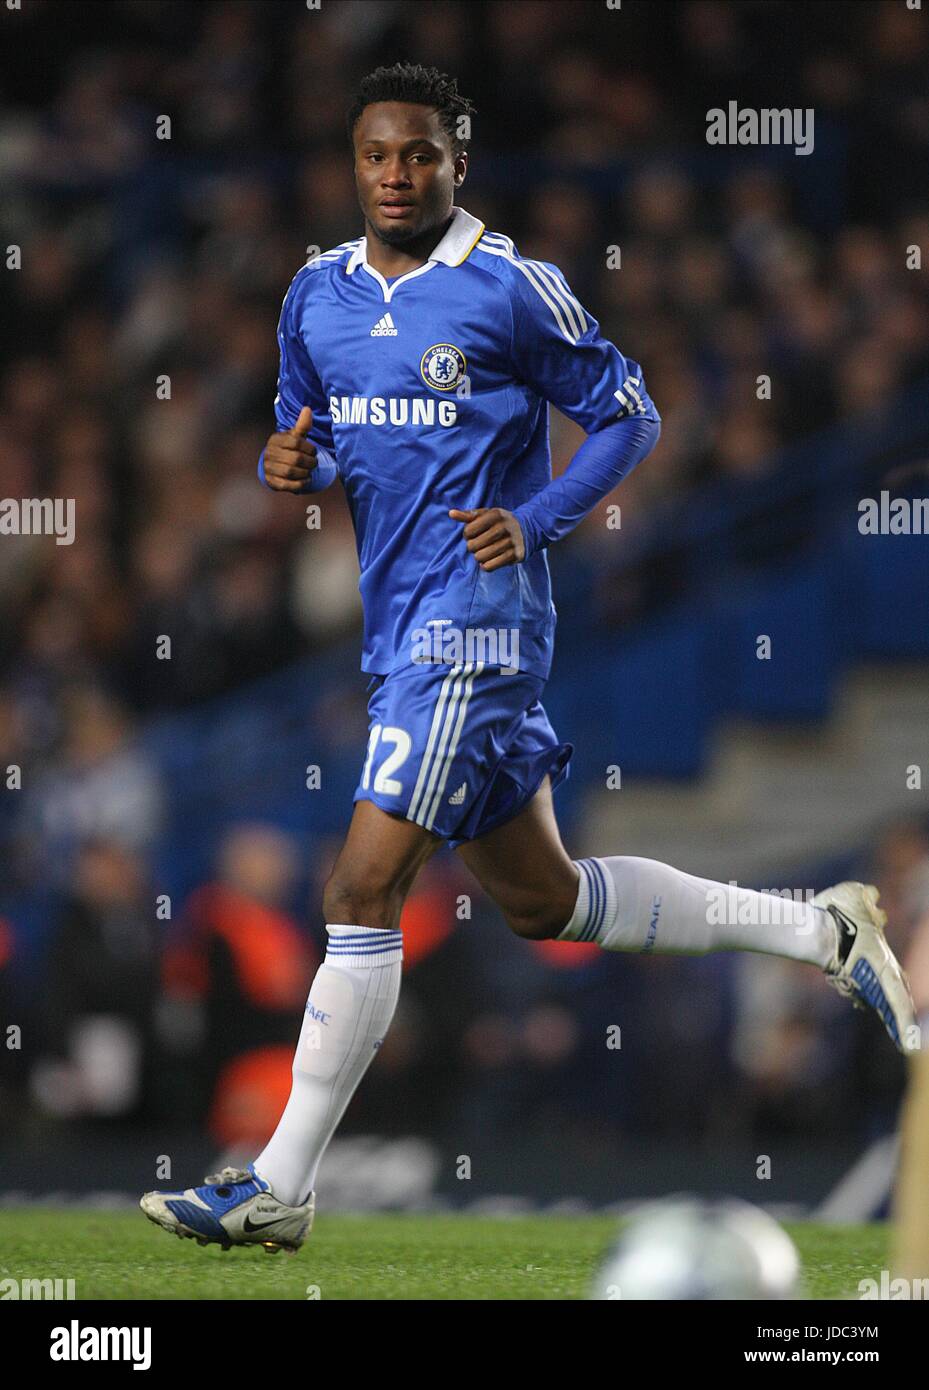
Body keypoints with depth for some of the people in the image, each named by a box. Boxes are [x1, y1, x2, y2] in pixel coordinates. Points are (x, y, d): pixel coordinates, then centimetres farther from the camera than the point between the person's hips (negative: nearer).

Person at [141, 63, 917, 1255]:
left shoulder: (511, 289, -8)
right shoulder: (318, 296, 10)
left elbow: (627, 415, -1)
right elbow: (305, 435, 20)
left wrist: (535, 524, -13)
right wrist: (289, 464, -4)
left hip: (472, 618, -8)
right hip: (400, 622, 8)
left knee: (365, 887, -13)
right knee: (541, 900, 15)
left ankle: (278, 1188, -10)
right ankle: (818, 933, 29)